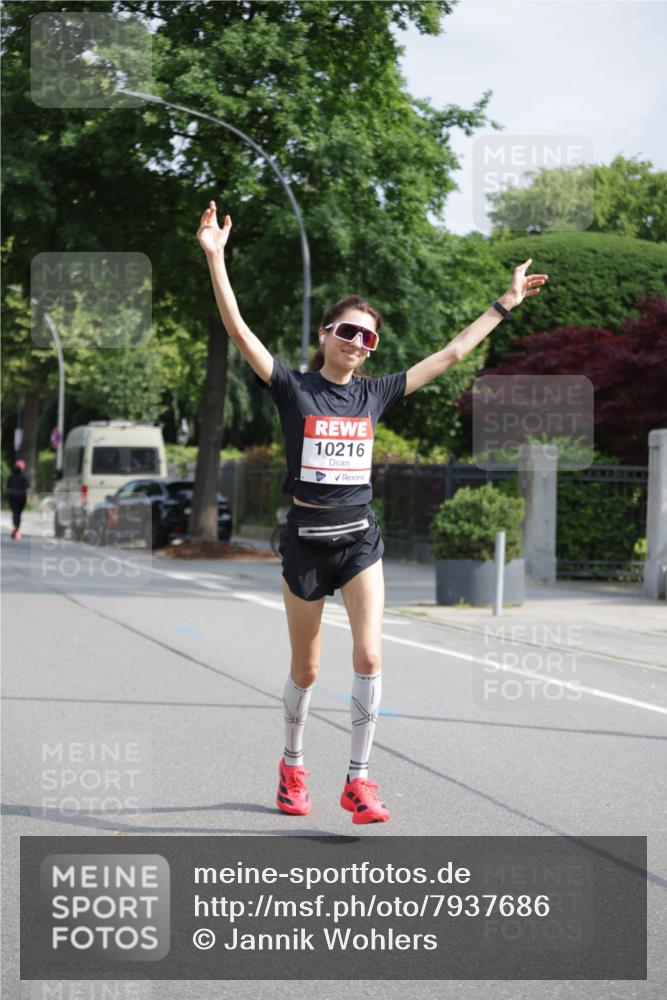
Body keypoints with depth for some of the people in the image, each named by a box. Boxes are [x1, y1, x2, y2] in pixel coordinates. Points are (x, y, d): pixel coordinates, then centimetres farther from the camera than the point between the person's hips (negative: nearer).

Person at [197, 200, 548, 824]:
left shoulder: (376, 394, 5)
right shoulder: (294, 389, -5)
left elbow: (451, 353, 11)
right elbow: (238, 330, -16)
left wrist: (507, 303, 13)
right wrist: (215, 257, -25)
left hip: (360, 538, 2)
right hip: (306, 538, -2)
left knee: (369, 657, -13)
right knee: (306, 669, 8)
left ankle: (357, 781, -5)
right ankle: (292, 768, 31)